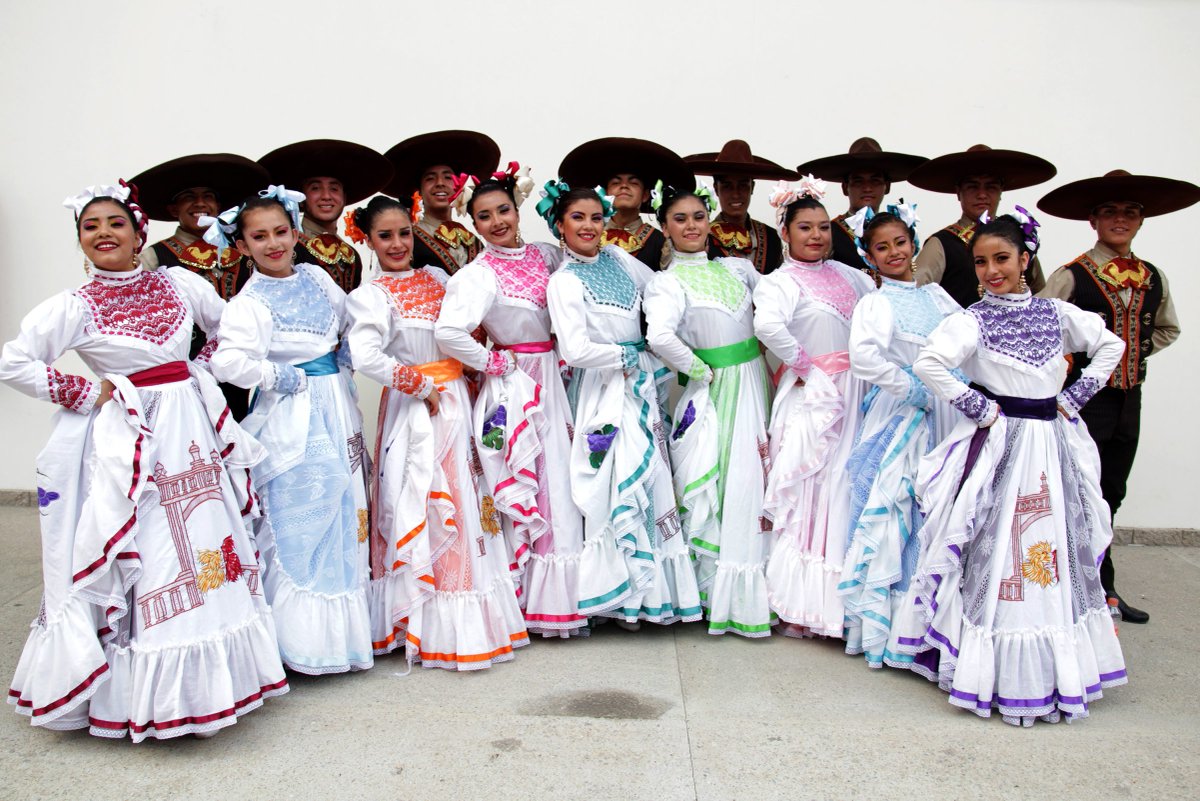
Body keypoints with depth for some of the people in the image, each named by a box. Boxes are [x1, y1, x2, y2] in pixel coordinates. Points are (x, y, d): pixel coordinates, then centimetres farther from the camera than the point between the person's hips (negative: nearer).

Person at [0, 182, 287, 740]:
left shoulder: (179, 284, 5)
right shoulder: (74, 308, -2)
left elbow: (229, 328, 19)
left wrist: (204, 374, 8)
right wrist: (85, 393, -7)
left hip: (191, 431, 3)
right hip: (127, 440, -3)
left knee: (204, 546, 7)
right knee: (139, 562, -2)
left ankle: (210, 678, 22)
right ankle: (143, 692, 12)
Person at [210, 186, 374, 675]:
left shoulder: (317, 277, 8)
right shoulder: (249, 303, -11)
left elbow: (352, 320, 22)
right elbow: (229, 362, -25)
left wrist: (346, 358, 5)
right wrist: (285, 376, -15)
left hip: (338, 410, 7)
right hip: (293, 420, -7)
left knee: (345, 513, 14)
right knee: (299, 527, -3)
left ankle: (347, 626, 28)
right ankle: (306, 635, 9)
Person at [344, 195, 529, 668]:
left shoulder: (435, 278, 11)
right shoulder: (371, 297, -8)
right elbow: (366, 357, -24)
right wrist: (423, 387, -17)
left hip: (454, 402, 6)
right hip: (415, 410, -6)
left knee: (465, 503, 11)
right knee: (423, 510, -3)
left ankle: (476, 620, 24)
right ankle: (437, 631, 8)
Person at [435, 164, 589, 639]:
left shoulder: (543, 256, 5)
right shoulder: (478, 275, -14)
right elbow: (448, 332, -29)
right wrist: (491, 363, -16)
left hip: (553, 380, 6)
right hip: (515, 383, -6)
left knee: (560, 479, 10)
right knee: (527, 485, 0)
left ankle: (565, 595, 24)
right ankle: (533, 602, 14)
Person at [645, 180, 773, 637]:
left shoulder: (737, 268, 11)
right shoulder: (667, 282, -9)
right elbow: (660, 337, -27)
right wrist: (699, 370, -18)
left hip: (755, 387, 6)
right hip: (712, 394, -6)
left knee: (754, 482, 10)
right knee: (713, 491, -2)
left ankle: (757, 590, 23)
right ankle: (722, 596, 13)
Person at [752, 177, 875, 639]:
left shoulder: (845, 274, 12)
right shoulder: (780, 281, -10)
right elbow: (767, 326, -31)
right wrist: (801, 361, -18)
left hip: (853, 394, 7)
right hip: (811, 397, -6)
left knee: (845, 491, 11)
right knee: (811, 494, -2)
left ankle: (844, 598, 24)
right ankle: (803, 607, 7)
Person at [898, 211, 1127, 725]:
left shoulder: (1056, 313, 5)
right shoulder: (972, 320, -6)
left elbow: (1111, 346, 15)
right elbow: (928, 364, -21)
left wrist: (1075, 397, 6)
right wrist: (977, 408, -15)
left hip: (1053, 445, 3)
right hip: (998, 446, -3)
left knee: (1058, 549, 10)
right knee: (997, 553, 0)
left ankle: (1057, 666, 24)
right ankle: (995, 669, 12)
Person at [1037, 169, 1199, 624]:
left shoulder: (1153, 279, 8)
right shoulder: (1072, 277, -9)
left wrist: (1136, 352, 10)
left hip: (1129, 399, 6)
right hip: (1087, 398, -6)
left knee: (1110, 496, 13)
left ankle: (1098, 589, 24)